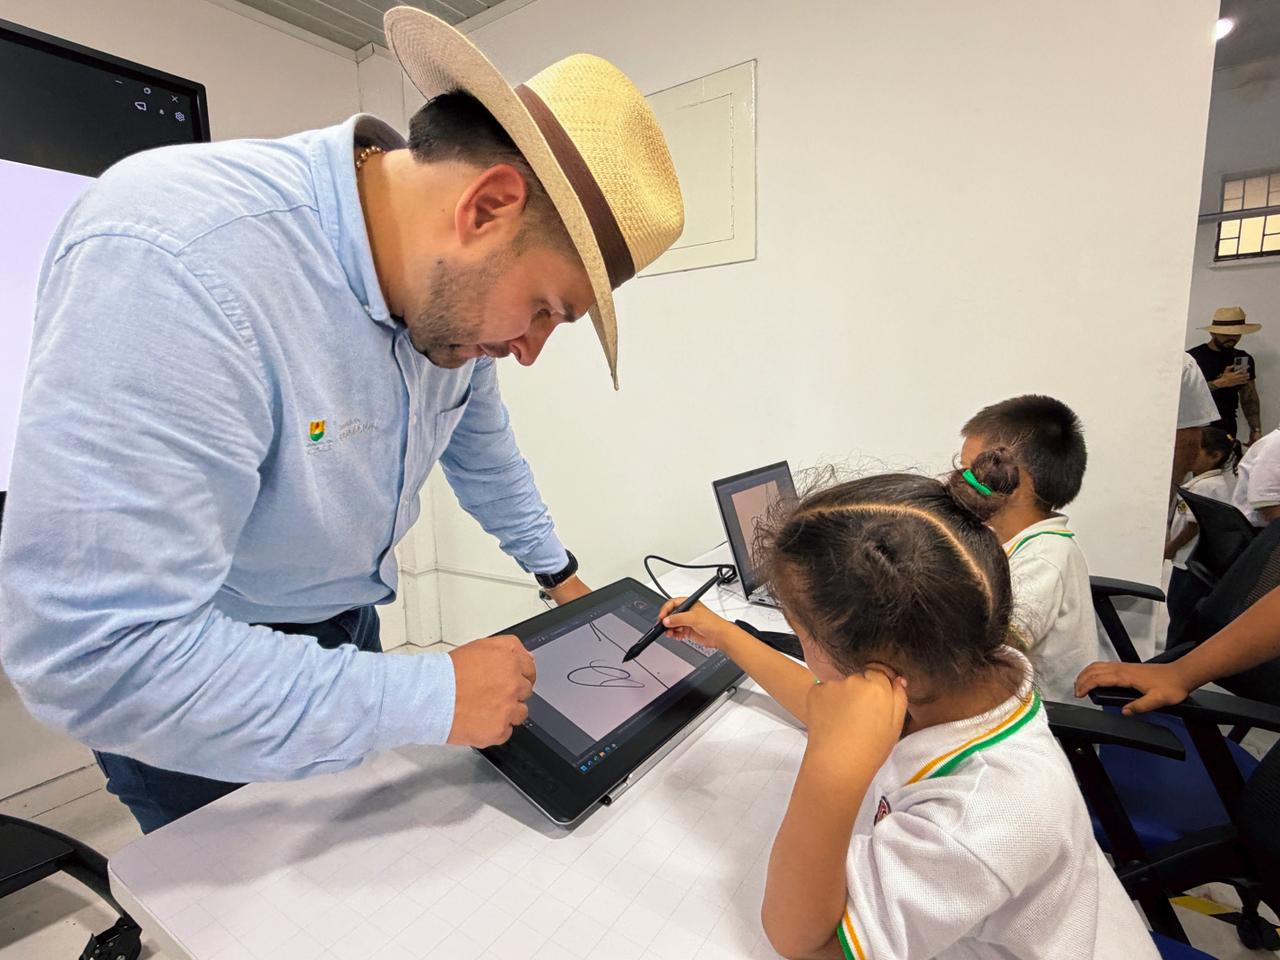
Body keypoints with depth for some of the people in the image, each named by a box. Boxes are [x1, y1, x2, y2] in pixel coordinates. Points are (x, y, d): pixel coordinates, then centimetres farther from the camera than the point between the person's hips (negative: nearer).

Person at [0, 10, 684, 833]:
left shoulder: (453, 285, -13)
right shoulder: (171, 263, -35)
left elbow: (481, 444, 4)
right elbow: (93, 652, -36)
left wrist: (557, 571, 13)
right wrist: (429, 697, -32)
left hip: (344, 634, 6)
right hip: (189, 700, -5)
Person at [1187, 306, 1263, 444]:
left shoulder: (1244, 359, 12)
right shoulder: (1193, 357, -5)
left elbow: (1249, 398, 14)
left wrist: (1256, 430, 7)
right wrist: (1220, 383, -18)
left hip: (1227, 429, 4)